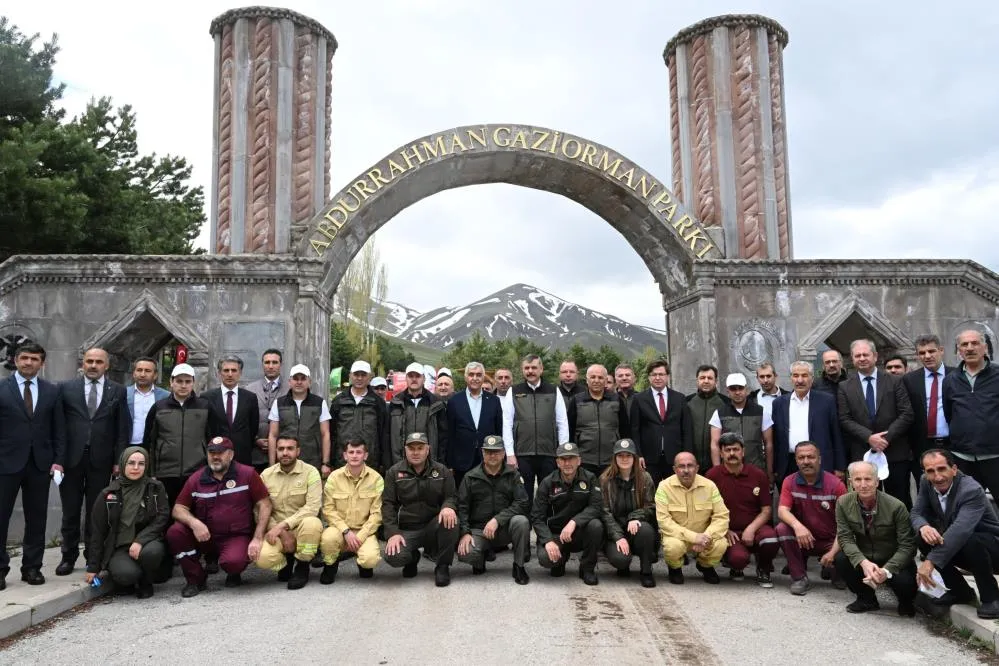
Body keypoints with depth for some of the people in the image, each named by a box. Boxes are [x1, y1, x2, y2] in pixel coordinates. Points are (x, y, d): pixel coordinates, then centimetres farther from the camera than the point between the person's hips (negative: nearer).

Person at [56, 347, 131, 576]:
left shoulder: (118, 391, 5)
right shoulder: (66, 388, 5)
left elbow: (123, 429, 3)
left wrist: (119, 460, -3)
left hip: (101, 460, 0)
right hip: (71, 458, 0)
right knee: (70, 511, 8)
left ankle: (93, 557, 18)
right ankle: (68, 557, 20)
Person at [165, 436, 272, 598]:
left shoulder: (248, 474, -5)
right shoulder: (196, 478, 3)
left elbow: (264, 505, -5)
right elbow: (178, 508, 2)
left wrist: (257, 539, -15)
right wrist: (194, 522, -20)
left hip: (236, 537, -3)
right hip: (205, 536, 4)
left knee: (233, 561, -34)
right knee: (174, 532, -22)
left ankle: (234, 574, 8)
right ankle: (196, 579, 0)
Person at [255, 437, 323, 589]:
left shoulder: (310, 472, -8)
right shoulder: (266, 475, 0)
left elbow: (312, 507, -17)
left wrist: (283, 524, -25)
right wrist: (283, 533, -17)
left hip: (301, 527, -1)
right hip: (277, 530, 2)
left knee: (312, 523, -37)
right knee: (262, 558, -28)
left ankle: (302, 567, -8)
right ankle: (287, 561, 10)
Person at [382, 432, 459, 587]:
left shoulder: (442, 471, 5)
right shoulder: (394, 472, 3)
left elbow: (451, 497, 4)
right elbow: (388, 504, -1)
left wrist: (448, 507, -22)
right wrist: (392, 533, -14)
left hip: (433, 526, 0)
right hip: (406, 530, 0)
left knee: (450, 520, -33)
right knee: (394, 557, -29)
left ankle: (443, 566, -9)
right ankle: (413, 557, 13)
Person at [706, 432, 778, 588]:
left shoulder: (758, 475, 2)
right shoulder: (712, 475, -4)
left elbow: (766, 510, 2)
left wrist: (751, 528, -13)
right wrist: (725, 530, -9)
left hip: (754, 528, 2)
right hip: (729, 532, -2)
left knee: (770, 539, -33)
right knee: (739, 558, -33)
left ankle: (763, 570, 5)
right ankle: (736, 568, 11)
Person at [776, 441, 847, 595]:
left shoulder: (835, 484, -12)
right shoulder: (789, 482, -6)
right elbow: (782, 510, -17)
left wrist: (833, 552, -25)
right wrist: (797, 526, -40)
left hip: (830, 541, -1)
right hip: (802, 540, 1)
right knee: (782, 528, -28)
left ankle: (830, 568, 11)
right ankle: (799, 577, -11)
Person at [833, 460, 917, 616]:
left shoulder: (896, 507, -19)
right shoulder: (843, 503, -11)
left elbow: (907, 545, -17)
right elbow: (845, 537, -12)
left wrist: (886, 570, -31)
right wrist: (863, 562, -30)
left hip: (893, 562, -2)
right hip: (864, 560, 2)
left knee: (906, 582, -32)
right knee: (840, 559, -27)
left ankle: (905, 603, 10)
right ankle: (866, 599, 4)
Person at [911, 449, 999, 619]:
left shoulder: (972, 490, -30)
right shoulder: (927, 483, -8)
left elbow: (960, 530, -41)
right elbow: (917, 513, -5)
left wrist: (931, 561, -47)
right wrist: (924, 527, -31)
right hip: (958, 547, 6)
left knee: (970, 542, -36)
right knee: (923, 540, -18)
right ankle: (961, 591, 3)